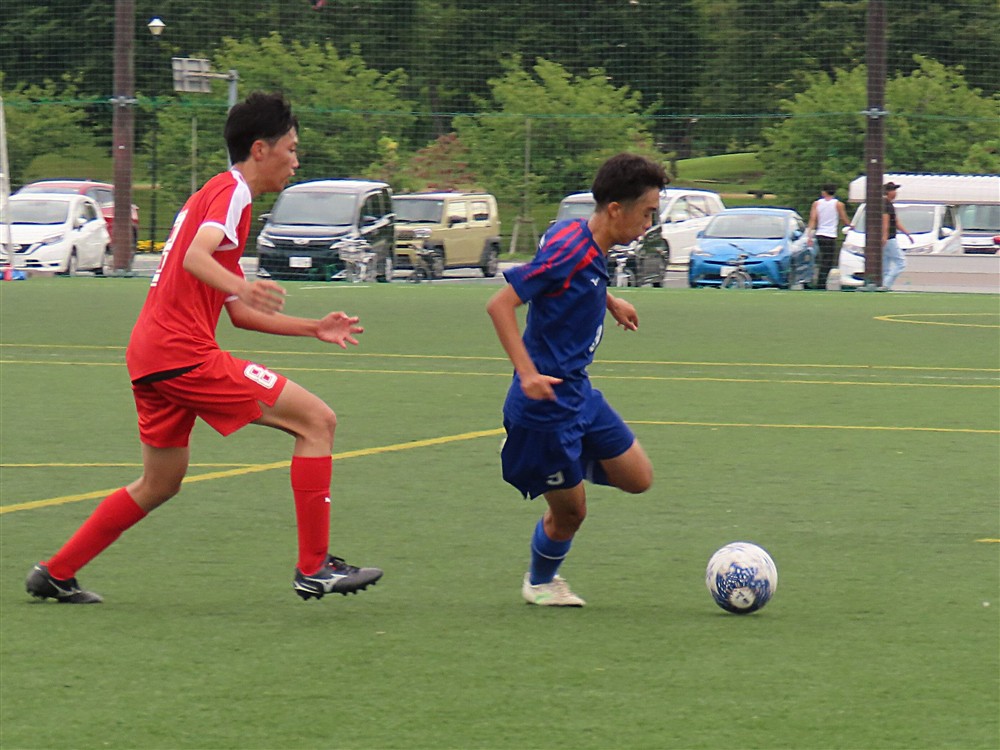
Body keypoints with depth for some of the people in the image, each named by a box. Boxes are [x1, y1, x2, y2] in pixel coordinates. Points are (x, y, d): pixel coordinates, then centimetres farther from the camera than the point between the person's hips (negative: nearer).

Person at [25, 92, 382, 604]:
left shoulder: (216, 193, 25)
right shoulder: (233, 192, -6)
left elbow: (239, 312, 29)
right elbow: (195, 257, -26)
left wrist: (314, 328, 26)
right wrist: (241, 286, -44)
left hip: (149, 353, 10)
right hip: (183, 354, -10)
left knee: (160, 485, 22)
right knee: (316, 420, -9)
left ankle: (54, 574, 24)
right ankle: (314, 569, -12)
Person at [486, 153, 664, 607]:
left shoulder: (592, 247, 4)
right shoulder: (569, 249, -23)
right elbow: (501, 304, -25)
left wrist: (609, 302, 25)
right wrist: (528, 373, -31)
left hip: (578, 394, 9)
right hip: (548, 402, -9)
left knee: (637, 478, 8)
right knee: (570, 510, 4)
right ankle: (540, 582, 30)